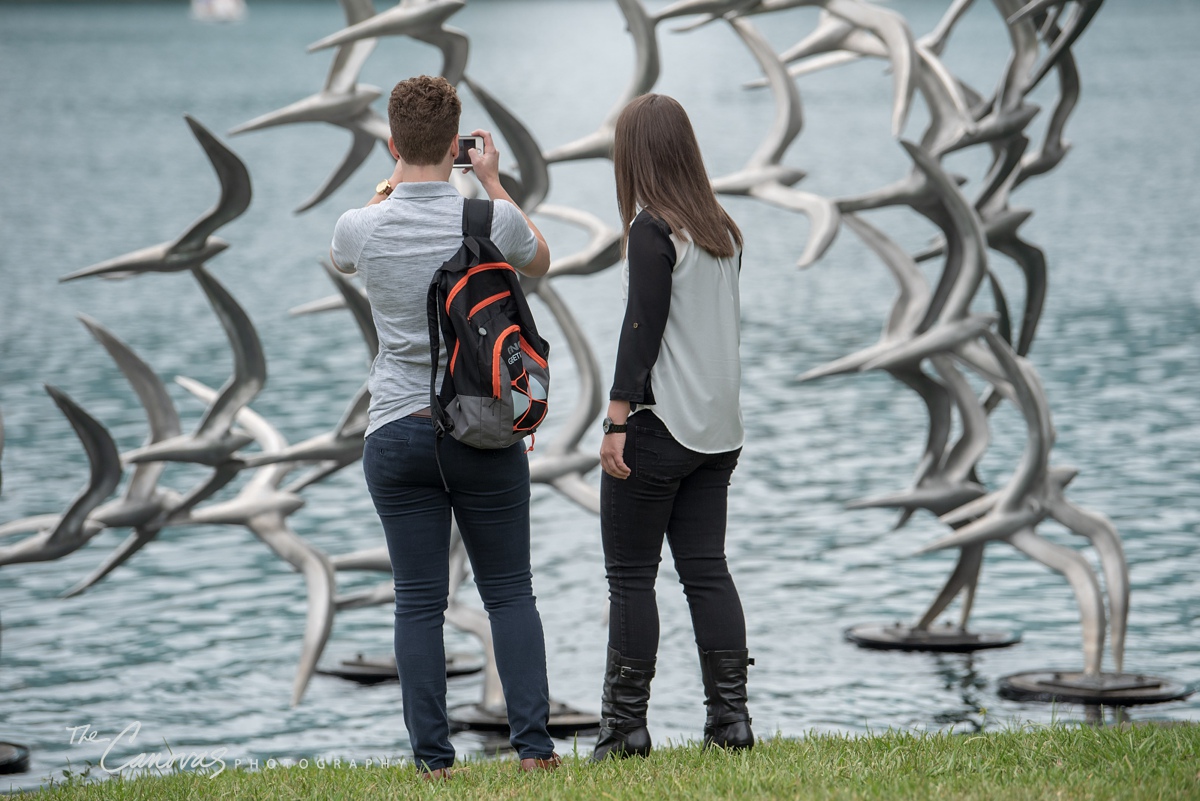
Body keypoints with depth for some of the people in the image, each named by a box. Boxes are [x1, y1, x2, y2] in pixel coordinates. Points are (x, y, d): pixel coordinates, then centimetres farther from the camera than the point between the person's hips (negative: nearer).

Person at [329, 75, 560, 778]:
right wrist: (495, 181, 24)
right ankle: (534, 746, 1)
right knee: (511, 593, 7)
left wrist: (388, 190, 35)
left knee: (419, 604, 3)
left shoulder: (365, 228, -6)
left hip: (398, 433, 0)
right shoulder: (491, 219, -8)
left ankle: (434, 760, 1)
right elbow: (539, 261, 18)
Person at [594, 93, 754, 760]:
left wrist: (618, 420, -15)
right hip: (720, 428, 7)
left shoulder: (653, 231, -11)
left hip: (658, 427, -7)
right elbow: (725, 325, 14)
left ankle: (626, 724, 0)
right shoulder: (724, 231, 10)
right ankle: (730, 714, 3)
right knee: (707, 567, 8)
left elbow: (641, 329, -15)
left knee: (631, 574, -1)